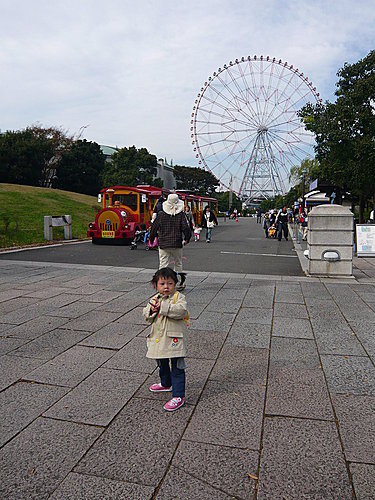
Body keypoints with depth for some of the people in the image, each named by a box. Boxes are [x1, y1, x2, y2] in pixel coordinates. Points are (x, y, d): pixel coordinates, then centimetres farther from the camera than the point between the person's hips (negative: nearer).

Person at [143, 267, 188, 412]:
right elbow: (147, 316, 4)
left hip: (174, 339, -6)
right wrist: (152, 310, -19)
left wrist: (163, 307, -27)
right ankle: (166, 384, 50)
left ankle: (178, 396, 5)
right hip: (158, 339, 6)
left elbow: (181, 310, -27)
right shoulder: (154, 299, 7)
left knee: (177, 368, -2)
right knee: (162, 365, 26)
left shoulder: (179, 297, -9)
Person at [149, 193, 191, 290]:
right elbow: (185, 228, -7)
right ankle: (180, 283, 22)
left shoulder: (161, 214, -2)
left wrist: (151, 239, 16)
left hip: (163, 244, 0)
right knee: (178, 264, 15)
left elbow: (154, 227, 3)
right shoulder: (181, 214, -5)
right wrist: (187, 239, 11)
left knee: (163, 264, 3)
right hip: (177, 244, 0)